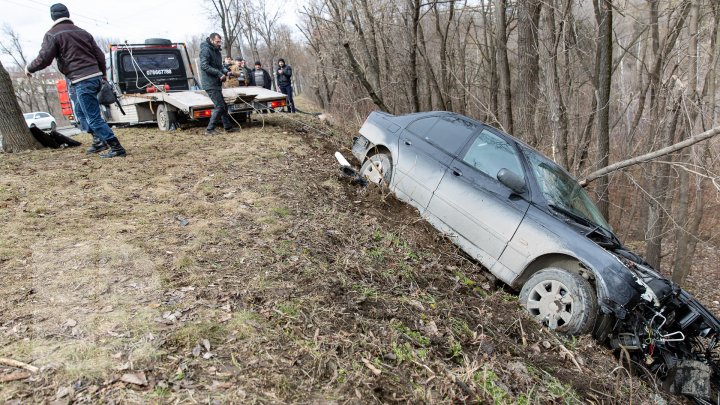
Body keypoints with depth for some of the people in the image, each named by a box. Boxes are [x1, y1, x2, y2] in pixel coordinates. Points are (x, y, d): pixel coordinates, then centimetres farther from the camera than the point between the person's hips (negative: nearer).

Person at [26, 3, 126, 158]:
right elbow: (100, 56, 16)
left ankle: (116, 148, -9)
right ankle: (99, 140, 21)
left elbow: (44, 59, -8)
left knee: (93, 118, -5)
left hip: (82, 81, -8)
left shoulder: (52, 34, -2)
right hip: (95, 77, 8)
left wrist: (29, 68, 12)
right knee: (82, 112, 25)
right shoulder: (82, 32, 16)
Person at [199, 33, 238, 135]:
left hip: (216, 84, 10)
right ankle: (209, 129, -6)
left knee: (223, 106, 14)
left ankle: (228, 127, 24)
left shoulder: (216, 51, 18)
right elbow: (204, 66, -21)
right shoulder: (205, 50, -11)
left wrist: (226, 72, 2)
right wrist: (219, 74, -24)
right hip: (210, 84, -10)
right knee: (219, 106, -12)